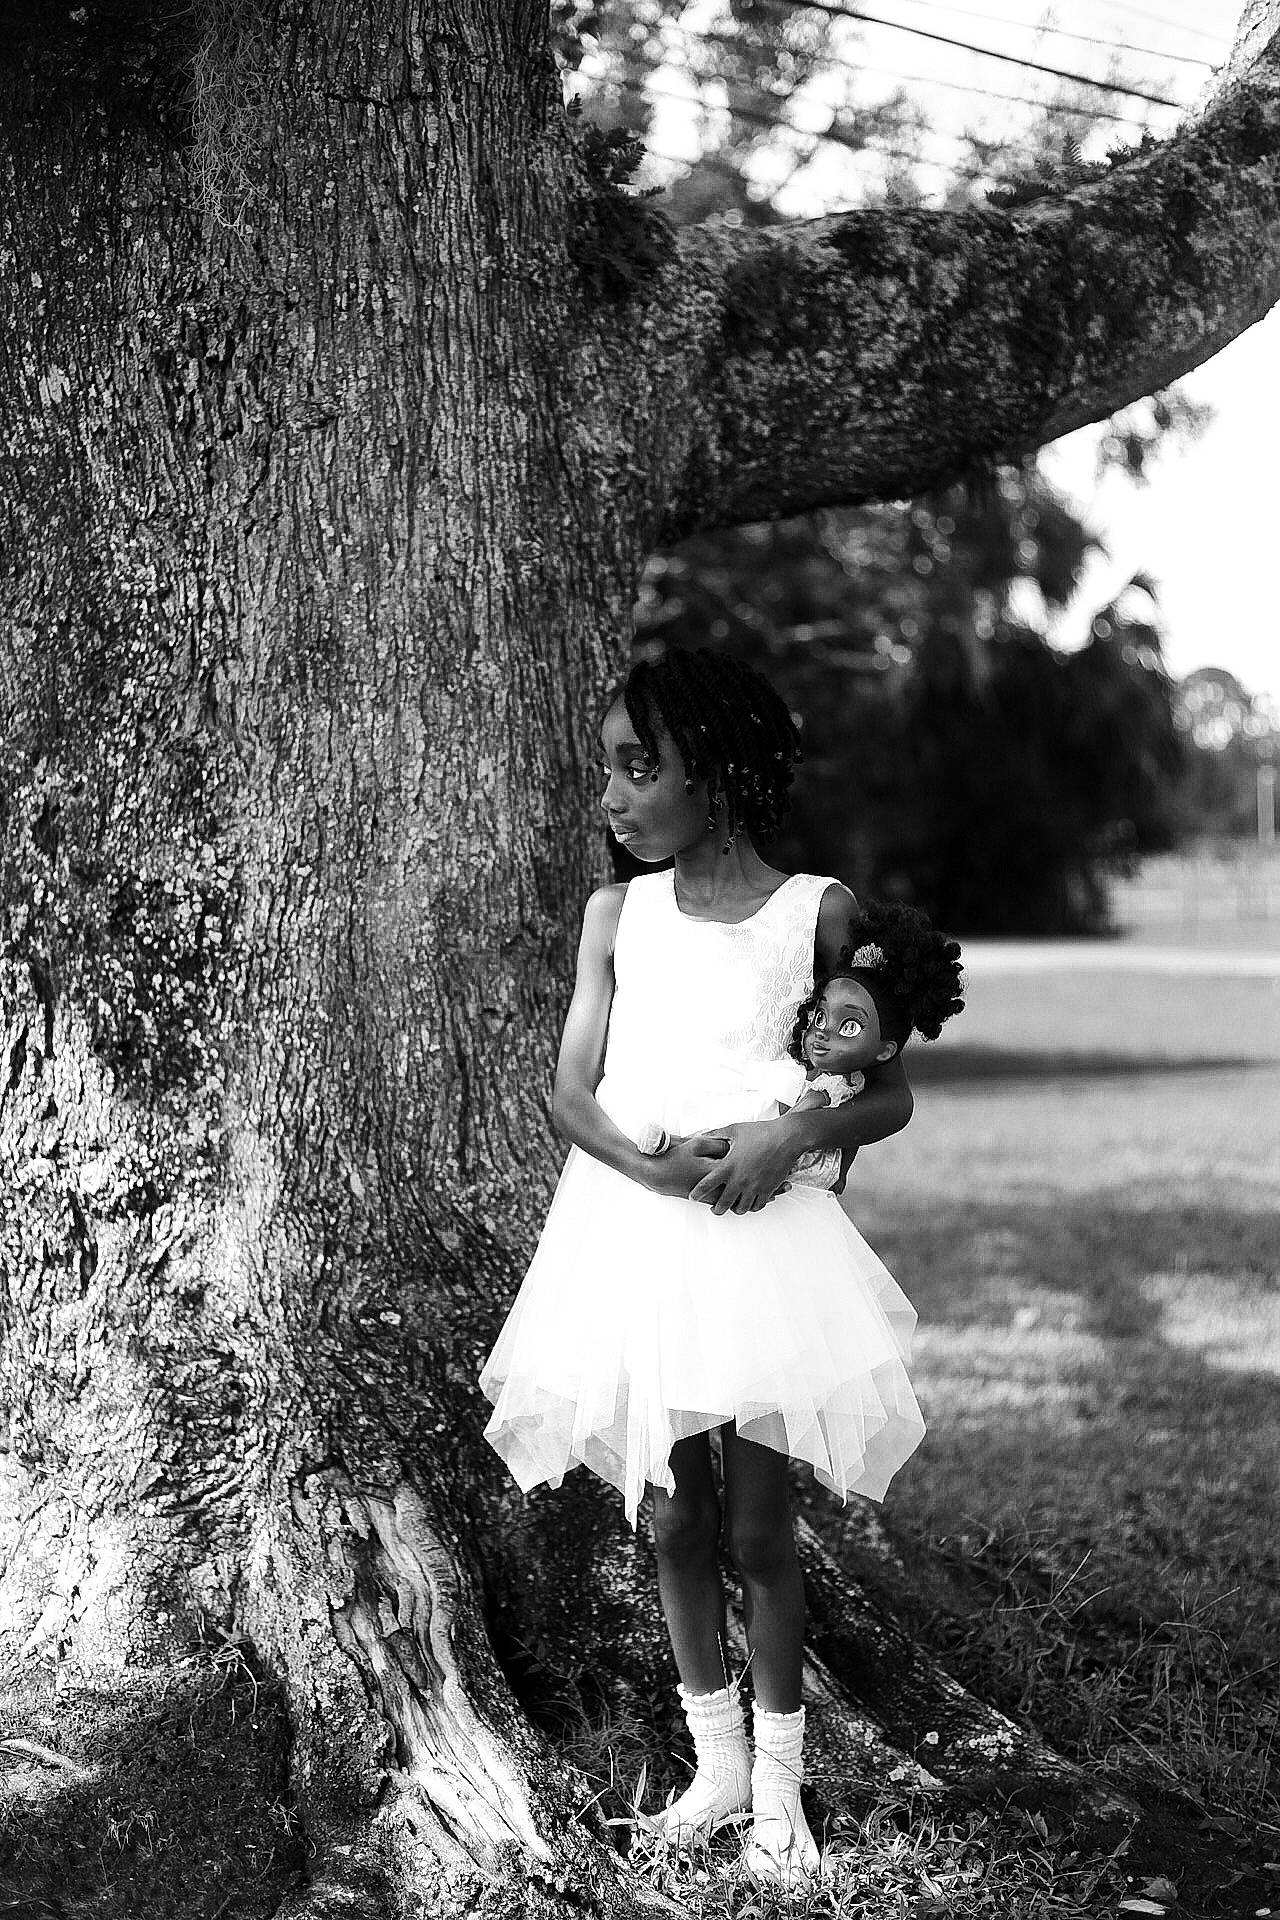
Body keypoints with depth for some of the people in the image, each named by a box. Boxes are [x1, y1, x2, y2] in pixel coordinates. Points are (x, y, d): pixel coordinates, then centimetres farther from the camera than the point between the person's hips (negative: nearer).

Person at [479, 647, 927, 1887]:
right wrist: (654, 1166, -19)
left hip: (758, 1238, -3)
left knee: (758, 1531, 3)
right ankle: (716, 1760, 29)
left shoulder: (819, 911, -4)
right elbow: (570, 1094, 0)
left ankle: (779, 1784, 20)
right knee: (673, 1519, 11)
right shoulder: (615, 913, 4)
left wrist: (791, 1136, -19)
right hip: (629, 1232, 3)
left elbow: (890, 1096, 0)